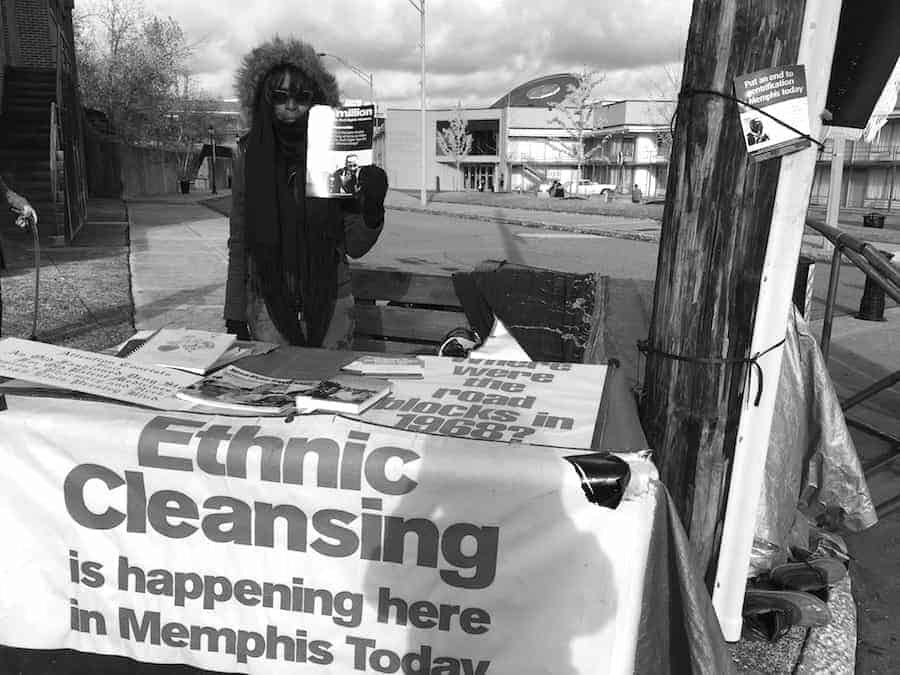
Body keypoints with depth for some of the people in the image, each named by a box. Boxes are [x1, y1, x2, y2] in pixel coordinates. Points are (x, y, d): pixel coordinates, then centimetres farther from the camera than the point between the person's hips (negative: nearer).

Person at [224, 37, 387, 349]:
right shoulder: (250, 153, -3)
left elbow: (354, 247, -4)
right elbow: (238, 241, 2)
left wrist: (372, 210, -23)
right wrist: (235, 316, 1)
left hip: (329, 302, 0)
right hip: (268, 303, 0)